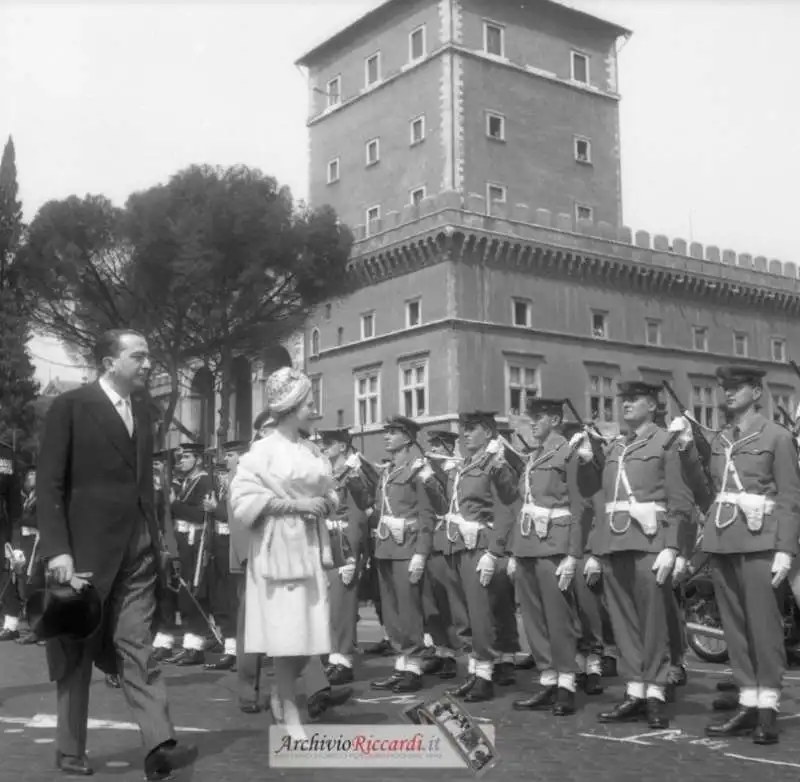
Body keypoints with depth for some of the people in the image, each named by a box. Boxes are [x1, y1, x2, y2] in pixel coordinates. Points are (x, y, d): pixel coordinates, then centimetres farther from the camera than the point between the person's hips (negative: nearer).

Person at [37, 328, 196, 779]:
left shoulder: (143, 412, 13)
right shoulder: (70, 407, -6)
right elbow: (50, 484, -9)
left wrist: (157, 538, 9)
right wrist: (57, 549, -17)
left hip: (139, 549, 5)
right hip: (87, 547, -4)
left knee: (138, 649, -1)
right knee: (78, 653, 8)